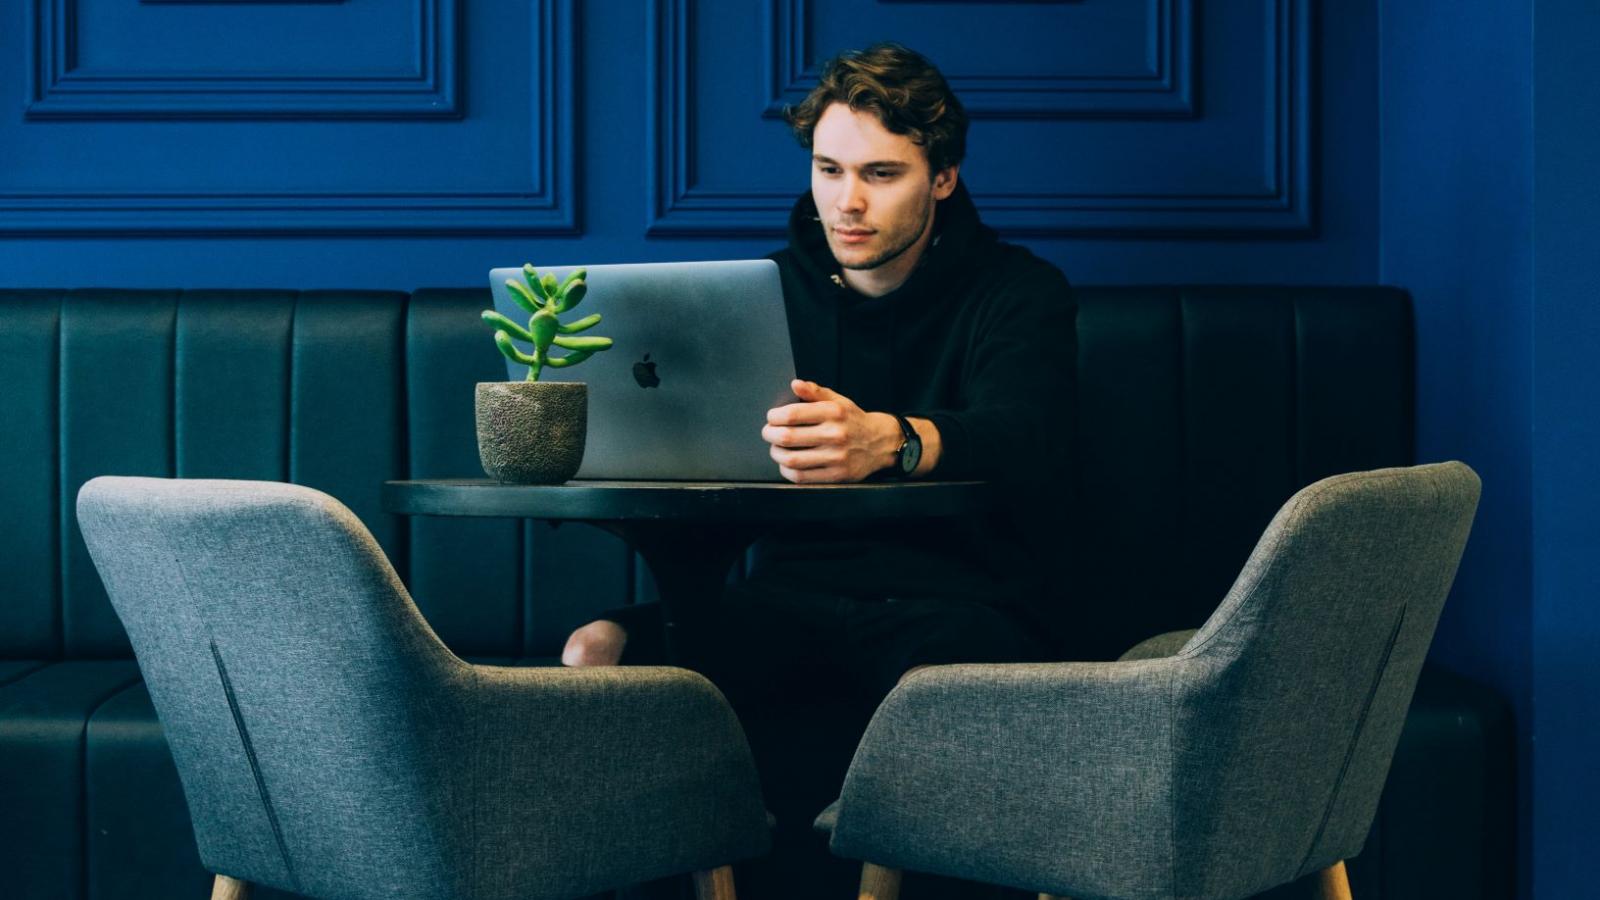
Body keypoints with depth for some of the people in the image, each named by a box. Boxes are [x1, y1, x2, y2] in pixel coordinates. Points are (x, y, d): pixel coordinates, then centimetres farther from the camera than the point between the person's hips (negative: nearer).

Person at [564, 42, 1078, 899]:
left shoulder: (1017, 292, 2)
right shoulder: (776, 288, 16)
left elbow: (1019, 439, -20)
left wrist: (889, 441, -44)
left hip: (958, 596, -4)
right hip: (793, 593, 4)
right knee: (598, 651, -24)